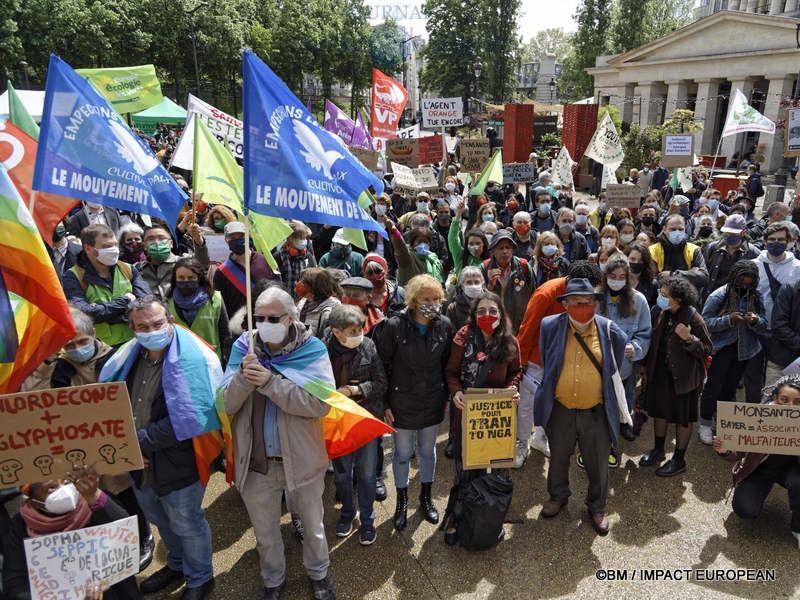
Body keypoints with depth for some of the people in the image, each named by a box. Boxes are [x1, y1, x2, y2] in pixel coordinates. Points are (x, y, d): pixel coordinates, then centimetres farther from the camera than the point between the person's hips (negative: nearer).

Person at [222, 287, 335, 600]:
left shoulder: (312, 350, -12)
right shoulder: (243, 348, -6)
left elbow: (320, 404, -25)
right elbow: (225, 404, -10)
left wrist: (269, 382, -30)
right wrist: (243, 378, -29)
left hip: (301, 460, -1)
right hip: (255, 464, 2)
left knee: (313, 526, 21)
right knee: (265, 534, 22)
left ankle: (318, 572, 49)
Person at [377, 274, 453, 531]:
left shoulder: (444, 325, -8)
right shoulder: (395, 326, -17)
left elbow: (447, 363, 5)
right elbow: (383, 365, -9)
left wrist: (446, 395, 8)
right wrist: (385, 403, -8)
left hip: (433, 401, 3)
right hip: (402, 401, -2)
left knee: (428, 450, 19)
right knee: (403, 453, 12)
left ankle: (426, 497, 41)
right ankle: (402, 501, 35)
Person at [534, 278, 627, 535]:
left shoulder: (610, 332, -6)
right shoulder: (550, 327, -8)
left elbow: (614, 370, 11)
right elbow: (542, 363, 11)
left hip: (596, 412, 0)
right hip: (560, 410, 1)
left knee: (598, 464, 13)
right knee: (558, 458, 21)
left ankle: (597, 507, 39)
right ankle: (557, 496, 47)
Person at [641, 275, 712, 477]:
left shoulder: (693, 318, -20)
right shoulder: (658, 312, -3)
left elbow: (707, 349, -15)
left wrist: (689, 339, -32)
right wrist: (645, 364, 14)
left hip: (683, 376, -6)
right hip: (659, 372, 6)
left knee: (683, 418, 10)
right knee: (659, 411, 20)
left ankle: (679, 460, 26)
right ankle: (658, 450, 40)